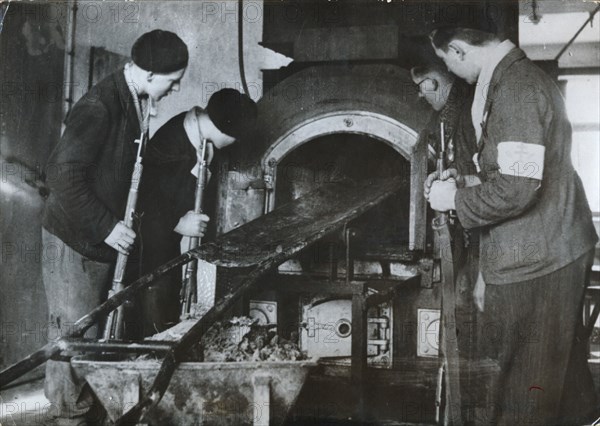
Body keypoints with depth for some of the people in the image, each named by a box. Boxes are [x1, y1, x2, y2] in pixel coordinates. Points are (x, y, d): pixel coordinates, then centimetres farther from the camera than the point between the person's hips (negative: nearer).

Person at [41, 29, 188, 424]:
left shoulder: (136, 102, 5)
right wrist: (106, 226, -24)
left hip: (102, 240, 8)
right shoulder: (100, 106, -22)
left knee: (95, 333, 14)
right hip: (73, 242, -8)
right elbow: (62, 175, -26)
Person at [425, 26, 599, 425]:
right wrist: (462, 182, 12)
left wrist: (455, 199, -12)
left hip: (533, 265, -10)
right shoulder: (521, 76, 12)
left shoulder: (515, 90, -21)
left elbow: (516, 187, -26)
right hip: (558, 251, 10)